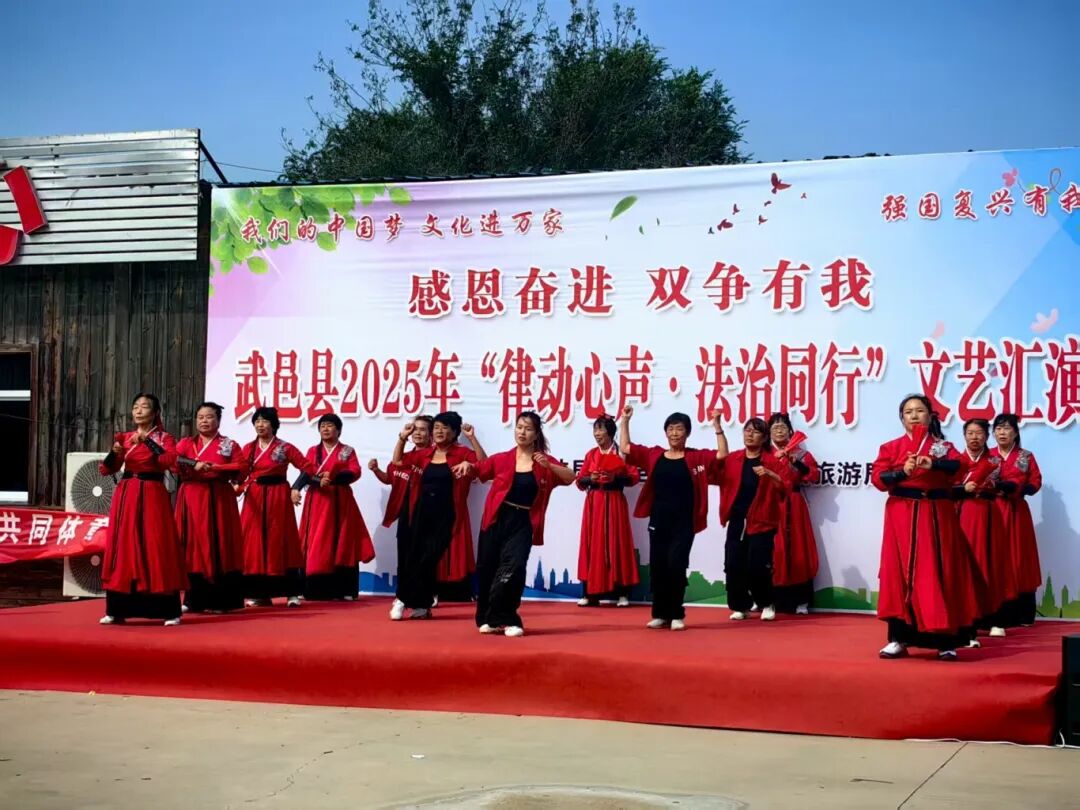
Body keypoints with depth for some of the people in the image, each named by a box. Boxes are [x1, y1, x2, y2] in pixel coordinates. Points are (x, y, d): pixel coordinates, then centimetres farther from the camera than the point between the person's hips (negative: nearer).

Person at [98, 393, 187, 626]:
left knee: (156, 548, -7)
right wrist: (114, 453, -9)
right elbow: (105, 470, 10)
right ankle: (117, 610, 9)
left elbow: (171, 460, -19)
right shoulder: (124, 438, 13)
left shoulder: (163, 438, 2)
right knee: (123, 547, 3)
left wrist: (146, 440, -18)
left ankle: (170, 611, -4)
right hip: (125, 497, 4)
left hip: (152, 497, -4)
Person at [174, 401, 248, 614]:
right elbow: (173, 463, -3)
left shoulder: (229, 444, 7)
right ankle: (194, 600, 4)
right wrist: (195, 465, -17)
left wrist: (214, 467, -14)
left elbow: (241, 469, -5)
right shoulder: (185, 443, 13)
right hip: (191, 499, 2)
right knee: (193, 545, -1)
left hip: (218, 499, -2)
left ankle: (221, 600, -3)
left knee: (218, 546, -5)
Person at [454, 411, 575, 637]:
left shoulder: (544, 462, 2)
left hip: (523, 523, -1)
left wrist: (549, 466, -22)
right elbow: (477, 470, 11)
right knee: (487, 568, 6)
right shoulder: (502, 459, 3)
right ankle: (488, 618, 22)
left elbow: (570, 477, -6)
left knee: (513, 567, -16)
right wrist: (467, 465, -12)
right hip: (497, 519, 2)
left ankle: (504, 619, -5)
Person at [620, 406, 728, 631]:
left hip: (683, 522, -3)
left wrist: (717, 427, -17)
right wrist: (624, 421, 3)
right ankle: (660, 614, 14)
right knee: (657, 566, 4)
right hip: (658, 520, 3)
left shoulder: (696, 457, 1)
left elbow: (722, 454, -9)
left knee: (676, 565, -8)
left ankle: (677, 615, 3)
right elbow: (624, 448, 9)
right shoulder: (653, 455, 7)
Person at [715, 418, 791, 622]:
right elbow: (716, 477, 3)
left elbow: (786, 489, -7)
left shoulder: (774, 461, 0)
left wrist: (770, 475, -25)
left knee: (758, 565, -8)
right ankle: (740, 606, 14)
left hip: (761, 520, -3)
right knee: (733, 564, -2)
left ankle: (767, 604, 15)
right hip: (736, 520, 3)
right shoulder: (732, 459, 9)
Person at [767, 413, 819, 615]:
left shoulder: (800, 452, 8)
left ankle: (800, 600, 0)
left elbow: (813, 474, -4)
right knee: (772, 551, -3)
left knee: (796, 549, -2)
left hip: (793, 506, 0)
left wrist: (797, 462, -17)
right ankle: (768, 598, 3)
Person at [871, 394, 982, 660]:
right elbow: (877, 478, -4)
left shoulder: (944, 447, 8)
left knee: (939, 574, -2)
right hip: (902, 516, 0)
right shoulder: (890, 447, 8)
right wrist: (902, 472, -20)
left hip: (936, 515, 0)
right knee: (900, 574, -3)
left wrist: (933, 463, -29)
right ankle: (899, 638, 1)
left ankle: (945, 641, 1)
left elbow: (958, 466, -12)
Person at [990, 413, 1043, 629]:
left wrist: (1017, 488, -15)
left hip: (1017, 512, 1)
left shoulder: (1026, 456, 9)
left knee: (1019, 557, 0)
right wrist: (993, 488, -17)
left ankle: (1021, 614, 4)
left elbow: (1036, 481, 2)